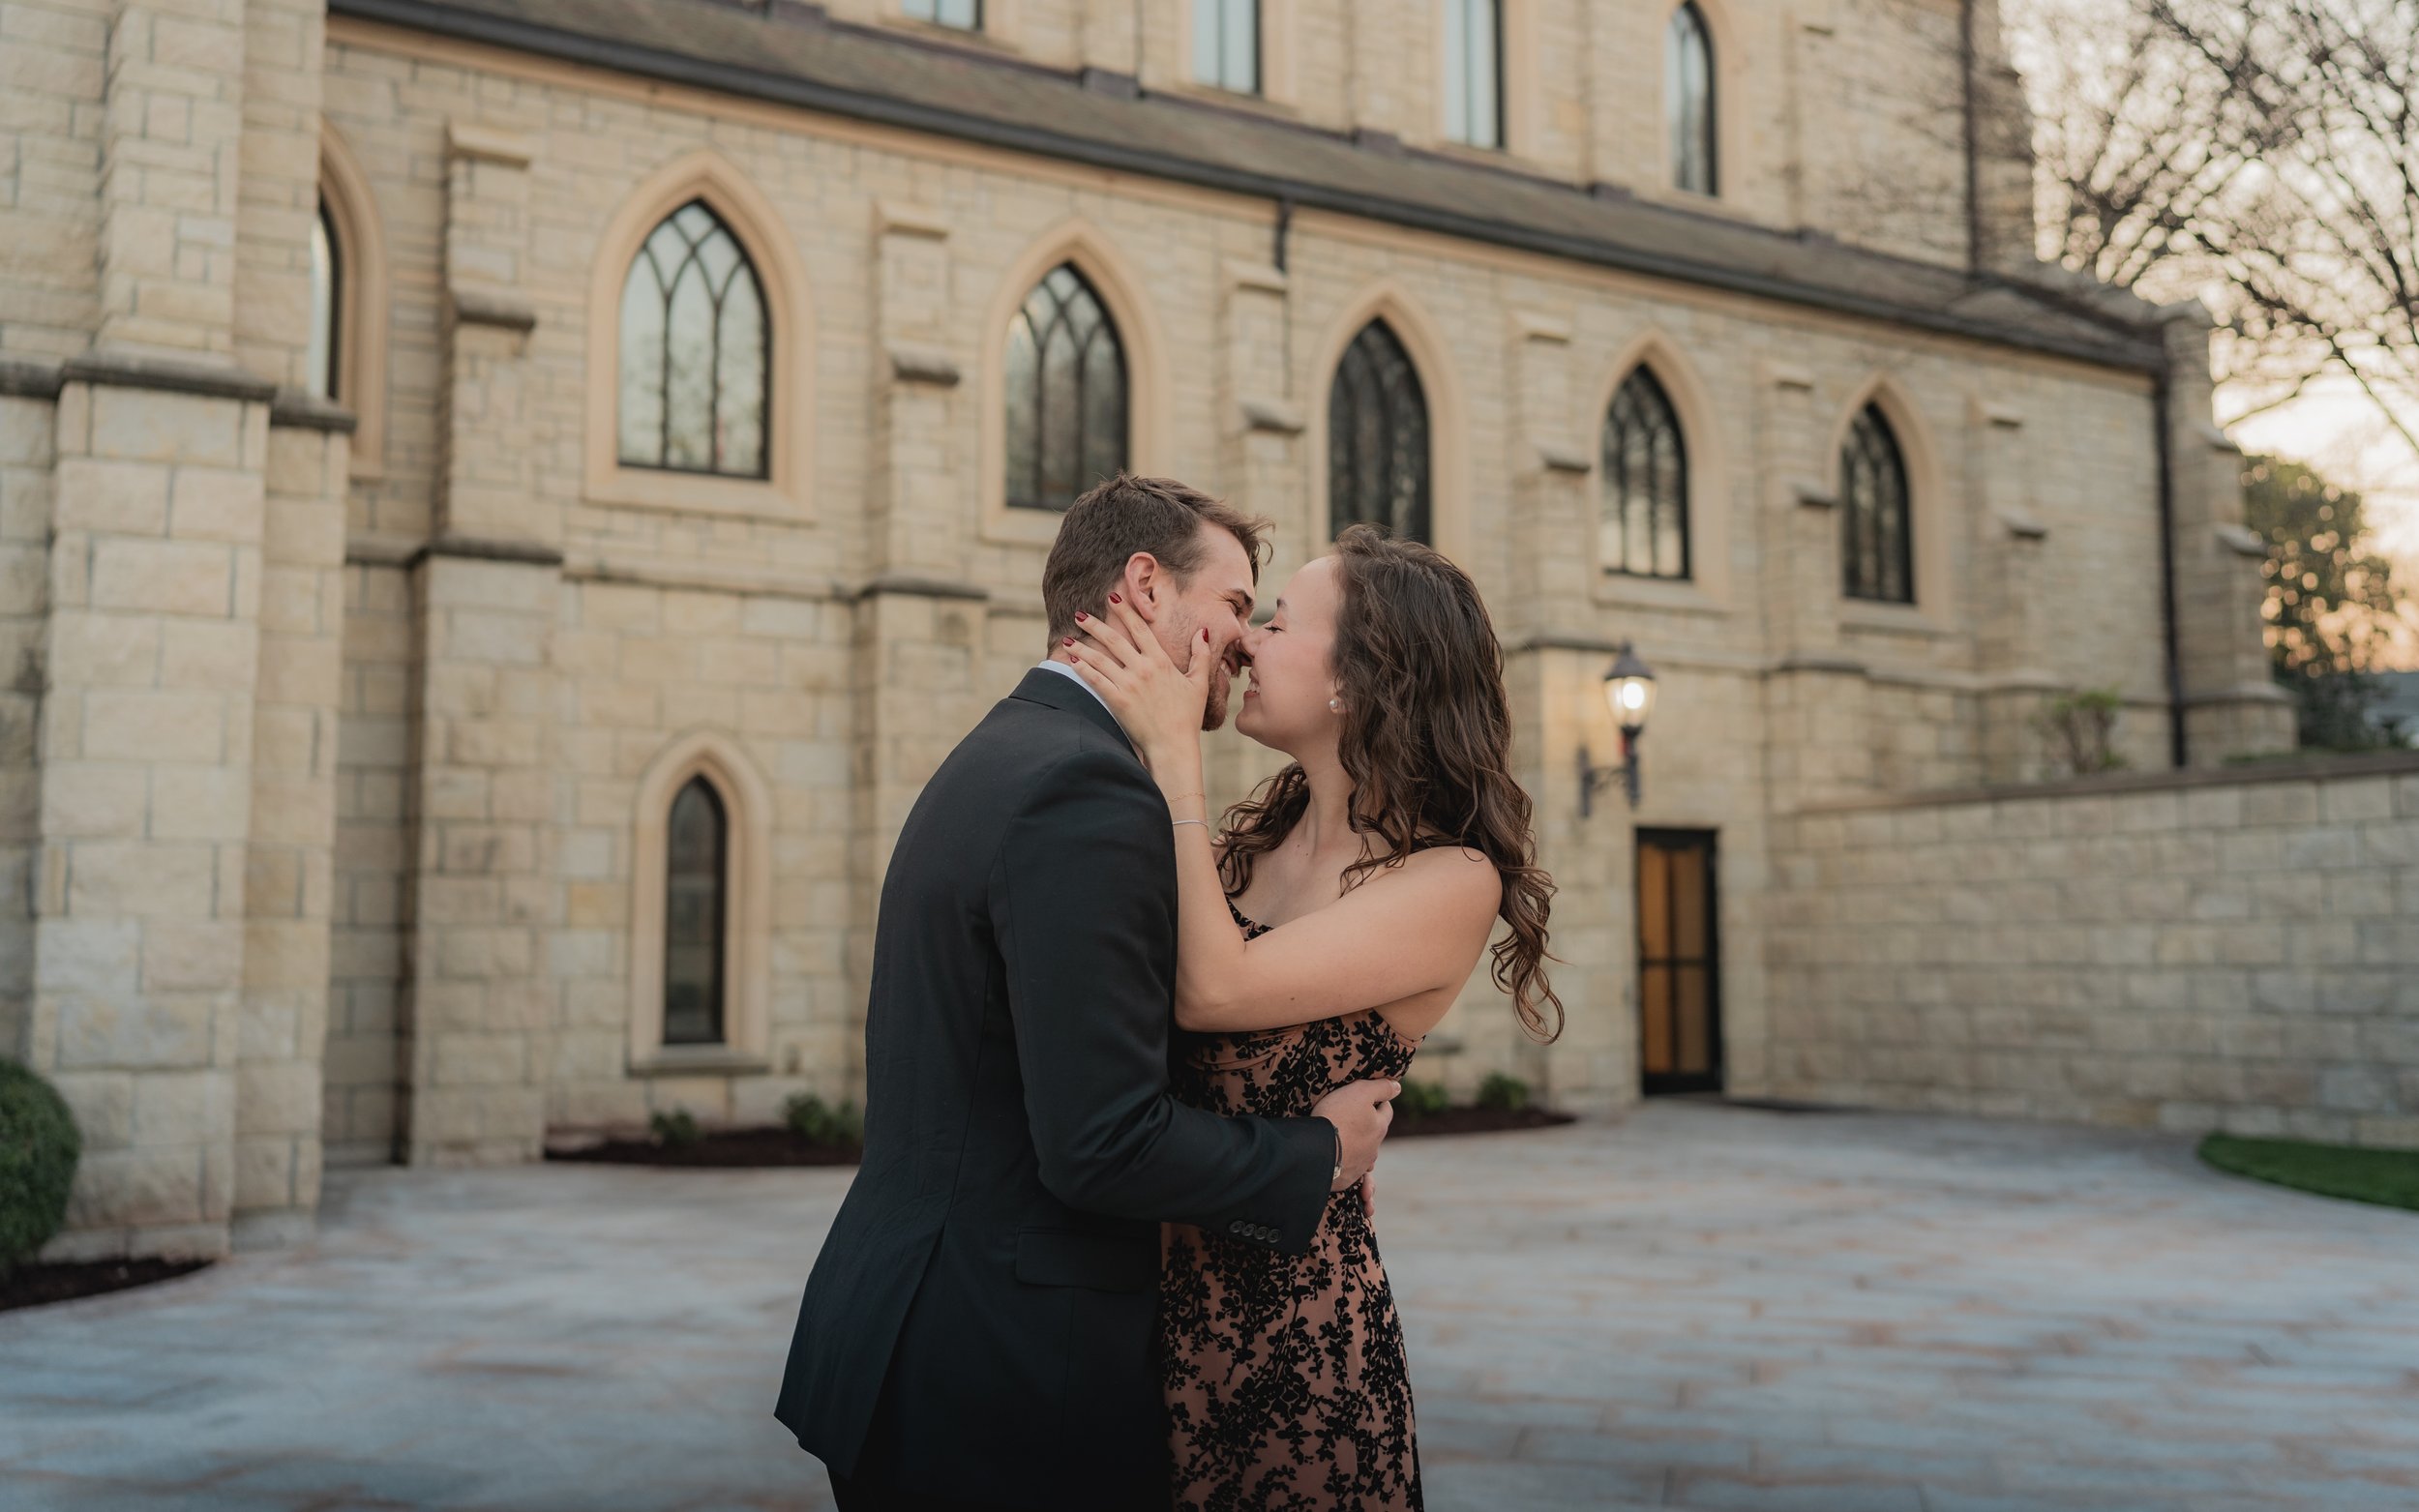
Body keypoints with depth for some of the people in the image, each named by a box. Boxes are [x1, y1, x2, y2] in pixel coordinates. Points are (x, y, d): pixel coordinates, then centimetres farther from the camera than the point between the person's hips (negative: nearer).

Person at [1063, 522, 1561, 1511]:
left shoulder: (1453, 881, -14)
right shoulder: (1250, 840, 7)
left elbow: (1214, 991, -23)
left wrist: (1171, 752, -18)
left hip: (1299, 1324, -6)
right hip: (1172, 1302, 6)